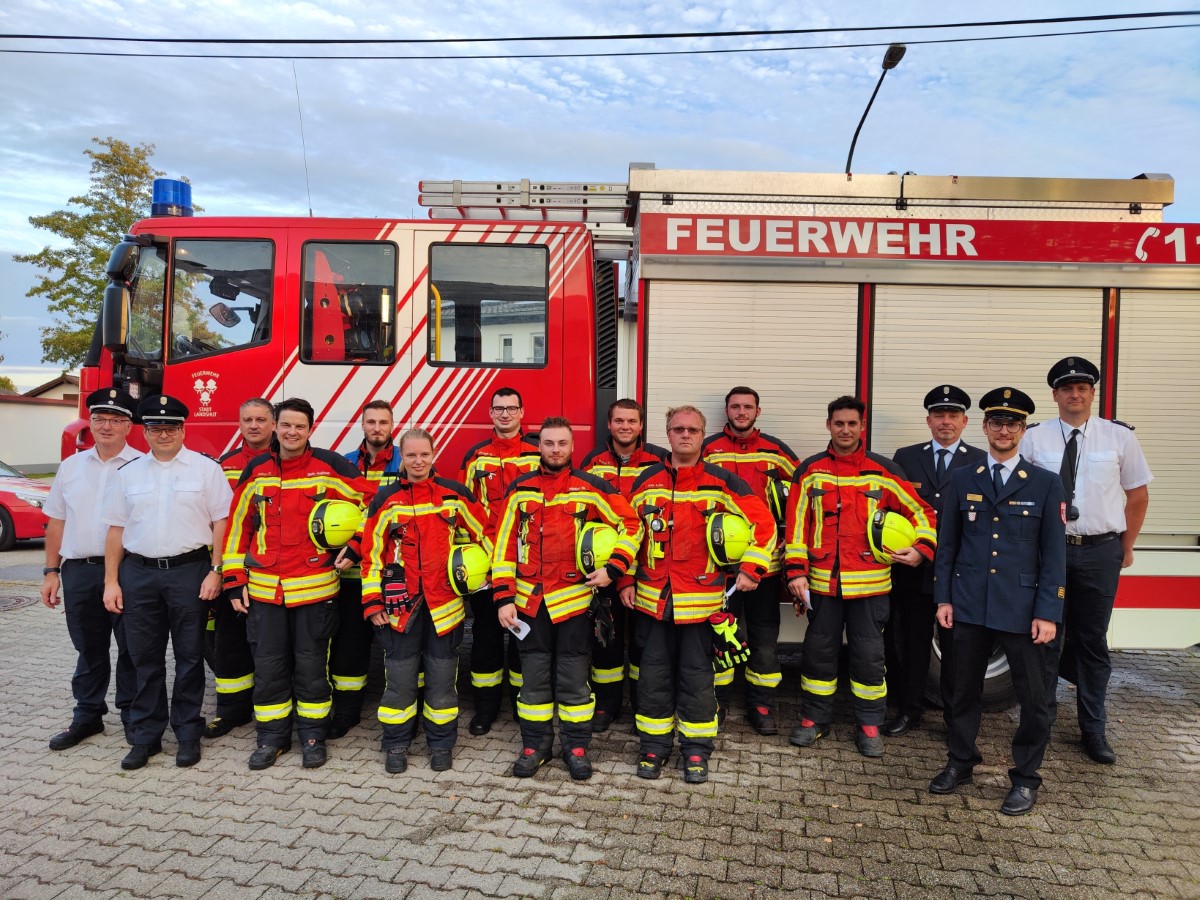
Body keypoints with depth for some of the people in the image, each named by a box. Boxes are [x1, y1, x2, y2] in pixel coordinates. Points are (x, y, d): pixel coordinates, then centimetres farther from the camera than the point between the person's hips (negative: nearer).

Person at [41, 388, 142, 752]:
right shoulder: (71, 466, 11)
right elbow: (56, 522, 13)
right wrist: (51, 571, 9)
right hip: (79, 571, 4)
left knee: (130, 650, 5)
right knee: (89, 649, 16)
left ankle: (133, 717, 19)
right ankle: (87, 716, 29)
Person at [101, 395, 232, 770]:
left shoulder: (206, 468, -1)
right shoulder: (128, 473, 9)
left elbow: (221, 522, -3)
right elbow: (116, 530, 10)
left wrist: (215, 571, -10)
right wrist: (111, 581, 5)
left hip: (189, 570, -3)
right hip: (138, 573, 3)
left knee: (189, 658, 6)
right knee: (145, 660, 10)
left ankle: (188, 734, 18)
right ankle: (145, 736, 22)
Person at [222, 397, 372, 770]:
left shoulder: (328, 465, -5)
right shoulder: (256, 469, 5)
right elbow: (237, 526, 10)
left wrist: (355, 547, -8)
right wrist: (235, 579, 6)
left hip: (315, 586, -3)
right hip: (264, 588, 3)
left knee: (311, 665, 7)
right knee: (268, 665, 10)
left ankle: (313, 735, 22)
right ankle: (272, 736, 25)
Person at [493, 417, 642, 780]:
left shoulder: (591, 487, -2)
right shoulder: (520, 489, 4)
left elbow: (631, 524, 1)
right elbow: (504, 545, 4)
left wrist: (613, 568, -10)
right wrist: (504, 598, -1)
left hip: (573, 599, -2)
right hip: (529, 600, 2)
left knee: (573, 678, 7)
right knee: (534, 677, 11)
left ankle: (576, 747, 22)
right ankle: (535, 744, 26)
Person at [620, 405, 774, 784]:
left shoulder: (721, 481, -3)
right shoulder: (647, 481, 5)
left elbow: (763, 524, -2)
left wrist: (751, 569, -8)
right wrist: (626, 580, 7)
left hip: (701, 599, -2)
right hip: (652, 598, 2)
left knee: (697, 676, 7)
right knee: (654, 674, 10)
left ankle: (697, 750, 23)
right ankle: (654, 746, 25)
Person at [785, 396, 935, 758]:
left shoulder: (883, 470, 1)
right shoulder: (810, 471, 3)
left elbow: (921, 512, 6)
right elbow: (796, 524, 2)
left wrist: (922, 548, -9)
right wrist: (796, 571, -3)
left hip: (869, 582, -1)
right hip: (822, 580, 1)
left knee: (869, 653, 7)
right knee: (819, 649, 11)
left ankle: (869, 726, 23)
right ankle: (814, 719, 26)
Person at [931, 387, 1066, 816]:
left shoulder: (1046, 484, 0)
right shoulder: (962, 480, 5)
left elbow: (1053, 554, -1)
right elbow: (947, 544, 8)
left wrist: (1048, 612, -7)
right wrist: (943, 598, 3)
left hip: (1022, 609, -1)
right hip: (970, 605, 2)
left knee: (1033, 696, 6)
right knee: (964, 688, 12)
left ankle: (1025, 777, 24)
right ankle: (960, 761, 30)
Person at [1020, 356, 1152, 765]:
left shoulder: (1119, 436, 0)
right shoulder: (1034, 438, -2)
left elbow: (1138, 494, 8)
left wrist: (1127, 546, 7)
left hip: (1100, 551, 1)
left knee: (1093, 640, 11)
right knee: (1045, 637, 8)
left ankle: (1094, 730, 25)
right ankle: (1041, 721, 23)